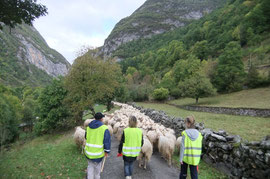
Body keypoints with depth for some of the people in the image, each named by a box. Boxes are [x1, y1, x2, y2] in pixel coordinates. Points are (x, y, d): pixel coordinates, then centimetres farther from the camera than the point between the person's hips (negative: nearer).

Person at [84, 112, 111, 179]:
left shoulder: (88, 127, 2)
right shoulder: (104, 128, -14)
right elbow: (107, 141, -13)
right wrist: (107, 151, -1)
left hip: (88, 151, 4)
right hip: (98, 153, -4)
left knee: (90, 166, 21)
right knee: (97, 167, 17)